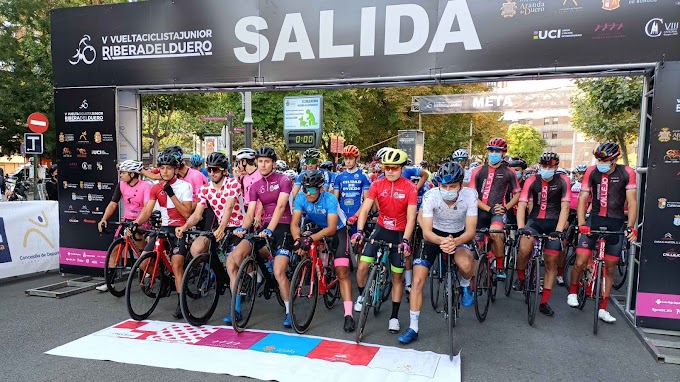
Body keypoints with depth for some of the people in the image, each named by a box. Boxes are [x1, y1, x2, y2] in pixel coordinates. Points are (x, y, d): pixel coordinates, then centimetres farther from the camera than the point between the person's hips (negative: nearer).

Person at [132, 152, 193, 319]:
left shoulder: (185, 186, -6)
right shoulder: (156, 188, 8)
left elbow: (186, 213, -15)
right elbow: (147, 211, 0)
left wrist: (171, 194, -20)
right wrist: (135, 223, -19)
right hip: (164, 228, 6)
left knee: (177, 265, -18)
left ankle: (181, 304, -9)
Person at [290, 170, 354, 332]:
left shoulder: (330, 199, -32)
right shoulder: (301, 197, -23)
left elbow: (331, 228, -38)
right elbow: (294, 223, -25)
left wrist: (311, 239, -51)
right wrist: (298, 239, -46)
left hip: (337, 230, -5)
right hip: (315, 227, 5)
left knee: (342, 272, -13)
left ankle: (348, 315, -14)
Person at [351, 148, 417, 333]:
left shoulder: (409, 187, -14)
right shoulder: (377, 184, -8)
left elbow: (411, 217, -19)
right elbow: (365, 209, -15)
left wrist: (406, 240, -30)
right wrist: (359, 231, -29)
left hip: (399, 234, -2)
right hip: (380, 230, 2)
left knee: (397, 277, 6)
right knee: (362, 267, -9)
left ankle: (394, 316, 20)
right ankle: (362, 296, 22)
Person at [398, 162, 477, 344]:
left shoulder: (470, 195, -25)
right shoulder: (430, 196, -27)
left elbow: (471, 230, -26)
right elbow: (426, 231, -28)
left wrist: (454, 242, -47)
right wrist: (442, 241, -50)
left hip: (459, 235, 0)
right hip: (435, 235, 1)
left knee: (465, 264, -34)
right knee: (418, 280, -9)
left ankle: (465, 286, 4)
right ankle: (413, 328, 5)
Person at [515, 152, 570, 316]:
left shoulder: (562, 182, -6)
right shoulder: (531, 181, -7)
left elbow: (564, 208, -11)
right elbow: (522, 205, -13)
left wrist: (558, 230, -22)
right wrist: (521, 227, -27)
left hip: (554, 223, 1)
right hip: (535, 220, -1)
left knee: (551, 262, 1)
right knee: (524, 249, -29)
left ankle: (544, 303, 13)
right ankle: (520, 278, 1)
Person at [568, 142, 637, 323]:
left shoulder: (627, 173, -6)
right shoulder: (592, 171, -5)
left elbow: (632, 201, -9)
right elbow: (582, 199, -7)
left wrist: (630, 227, -20)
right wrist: (581, 224, -17)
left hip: (616, 223, 1)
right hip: (594, 219, 0)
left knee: (609, 268, 8)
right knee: (580, 262, -9)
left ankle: (603, 309, 19)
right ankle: (572, 293, 18)